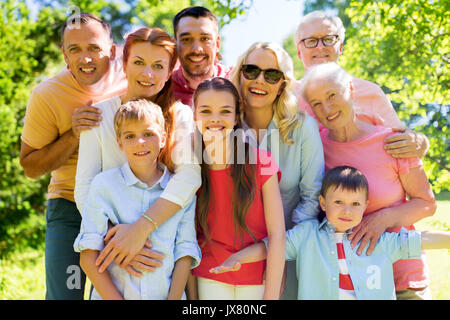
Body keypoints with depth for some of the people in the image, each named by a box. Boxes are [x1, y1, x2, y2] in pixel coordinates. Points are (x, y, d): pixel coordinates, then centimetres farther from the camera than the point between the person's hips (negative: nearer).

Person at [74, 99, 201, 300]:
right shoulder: (104, 184, 1)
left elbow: (185, 255, 5)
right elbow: (88, 258, -2)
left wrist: (174, 298, -6)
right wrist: (116, 299, -8)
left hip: (167, 294, 0)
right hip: (110, 296, 0)